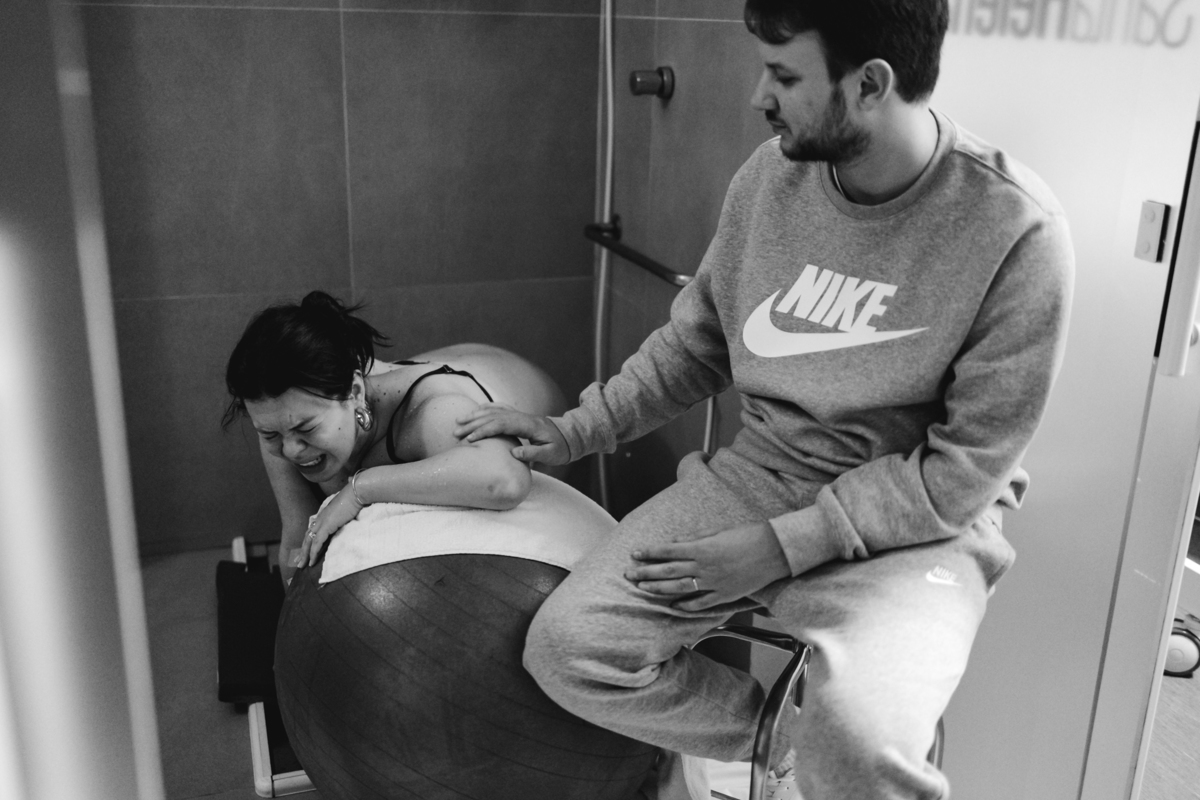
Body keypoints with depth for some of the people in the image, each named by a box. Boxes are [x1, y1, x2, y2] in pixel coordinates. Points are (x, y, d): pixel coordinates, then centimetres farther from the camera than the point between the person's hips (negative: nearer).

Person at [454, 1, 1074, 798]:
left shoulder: (1017, 229, -17)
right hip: (758, 472, 5)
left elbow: (964, 470, -13)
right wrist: (574, 430, 5)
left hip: (917, 523, -4)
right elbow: (696, 342, 11)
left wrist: (784, 545, -19)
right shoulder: (772, 175, -3)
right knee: (566, 647, -13)